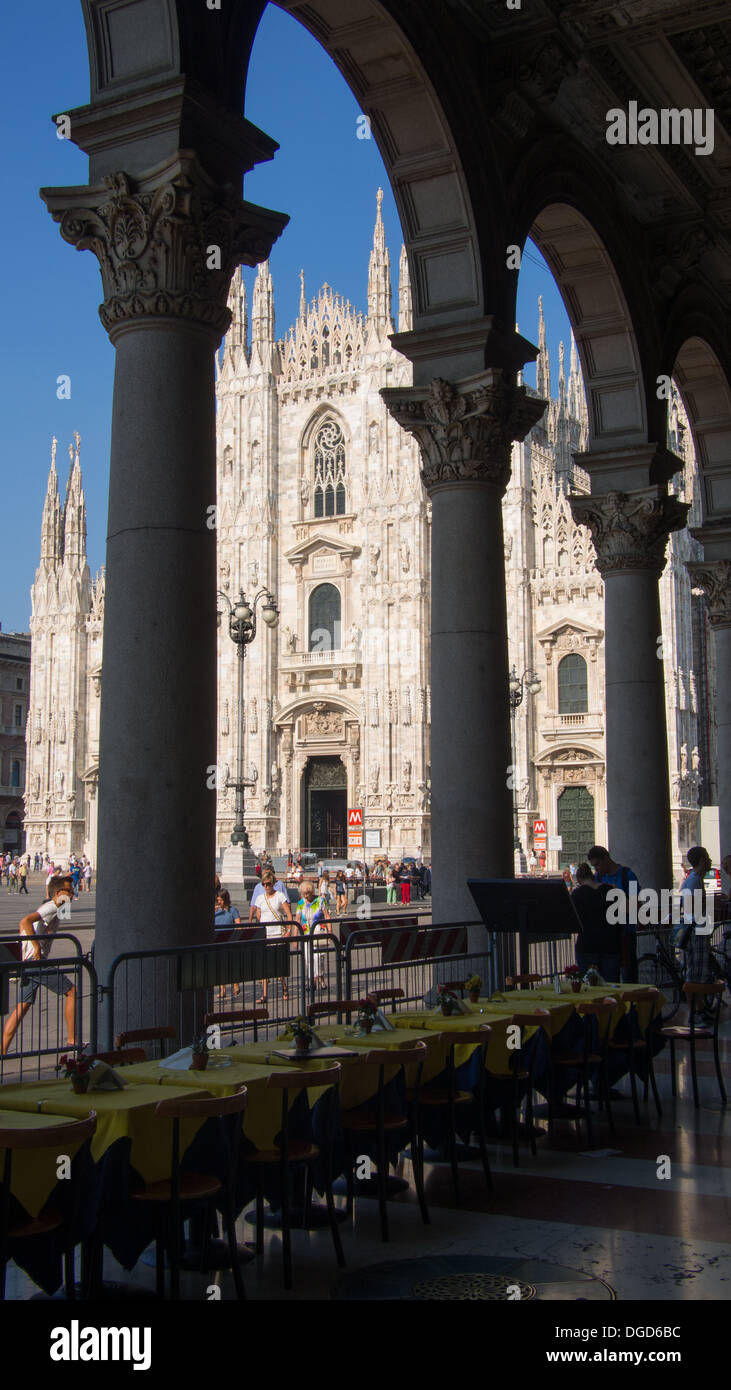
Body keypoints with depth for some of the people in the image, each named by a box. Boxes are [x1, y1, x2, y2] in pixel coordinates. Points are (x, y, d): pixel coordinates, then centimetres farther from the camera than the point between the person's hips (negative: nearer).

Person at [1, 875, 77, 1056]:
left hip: (27, 962, 10)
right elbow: (25, 921, -24)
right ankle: (72, 1040, 4)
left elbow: (24, 925, 30)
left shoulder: (46, 906, 22)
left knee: (23, 1006, 10)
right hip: (37, 961, -10)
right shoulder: (52, 907, -10)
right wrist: (37, 948, -23)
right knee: (71, 991, 0)